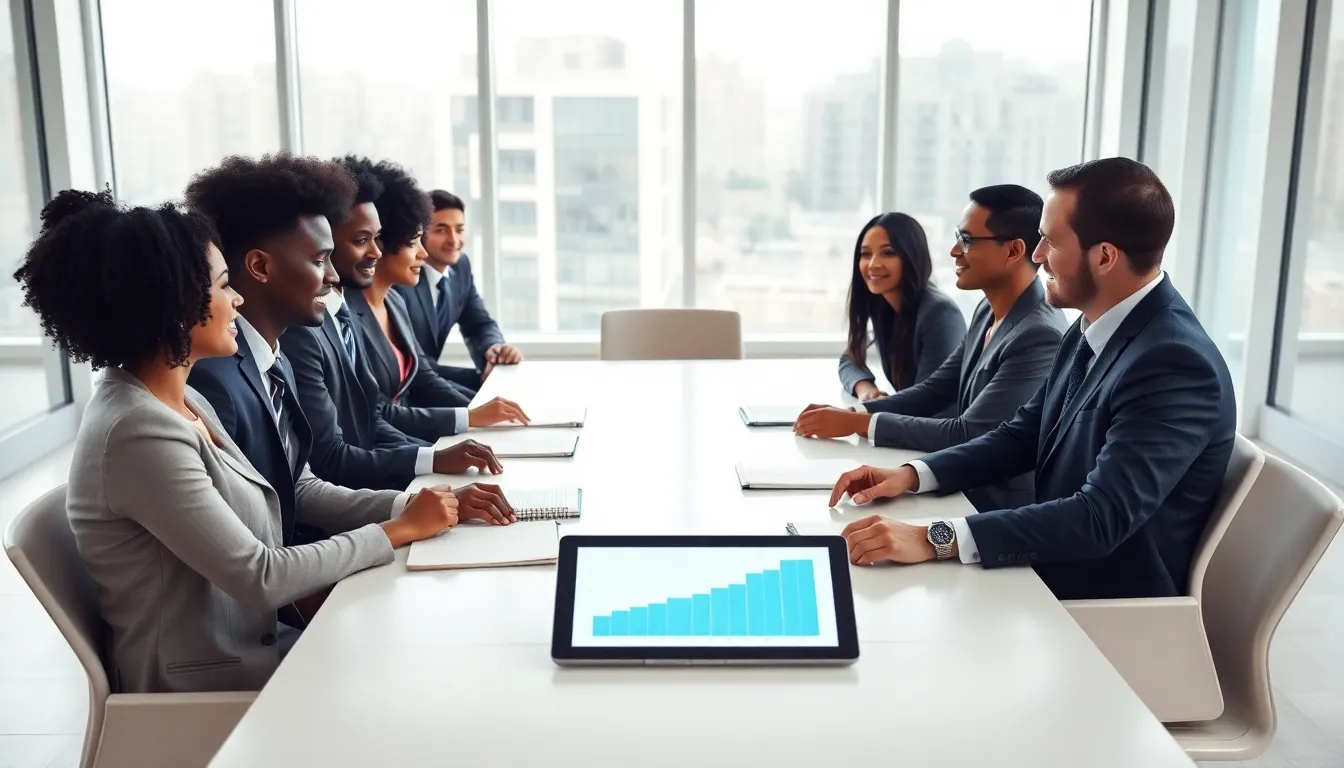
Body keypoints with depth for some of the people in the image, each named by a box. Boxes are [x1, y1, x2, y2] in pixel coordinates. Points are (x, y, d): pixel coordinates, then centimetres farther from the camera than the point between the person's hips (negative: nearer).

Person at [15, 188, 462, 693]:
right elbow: (261, 578, -23)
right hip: (200, 695, -8)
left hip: (242, 650, 8)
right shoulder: (140, 433, -25)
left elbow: (290, 498, 7)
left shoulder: (183, 402, 5)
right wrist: (401, 530, -14)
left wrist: (406, 504, -4)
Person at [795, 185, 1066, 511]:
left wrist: (858, 422, -20)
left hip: (998, 509, -7)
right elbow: (935, 390, 9)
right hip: (966, 488, 7)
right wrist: (850, 411, -6)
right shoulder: (989, 311, 5)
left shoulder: (1041, 337, -24)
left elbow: (967, 435, -25)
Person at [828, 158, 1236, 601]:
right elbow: (1024, 436, 11)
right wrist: (913, 474, -4)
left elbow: (1100, 518, -33)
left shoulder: (1176, 365, -26)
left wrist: (935, 540, -39)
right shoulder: (1093, 329, 3)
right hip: (1054, 577, 7)